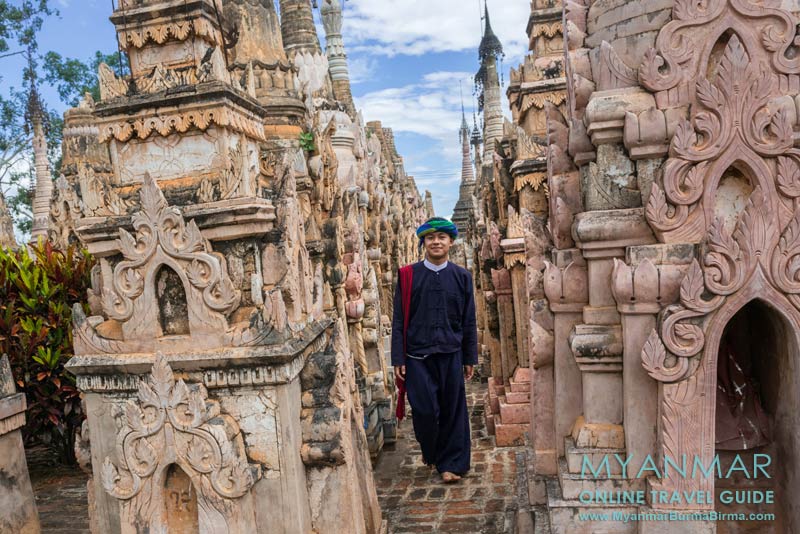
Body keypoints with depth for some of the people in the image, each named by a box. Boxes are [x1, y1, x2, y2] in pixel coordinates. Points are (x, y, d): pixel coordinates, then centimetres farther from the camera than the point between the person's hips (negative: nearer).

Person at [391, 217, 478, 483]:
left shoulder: (462, 276, 5)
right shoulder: (409, 276, 0)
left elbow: (469, 321, 8)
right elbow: (398, 320, 1)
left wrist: (470, 358, 7)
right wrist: (398, 359, -3)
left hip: (451, 355, 1)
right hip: (417, 356, -1)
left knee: (453, 411, 6)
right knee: (425, 410, 0)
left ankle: (451, 463, 24)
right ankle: (429, 450, 31)